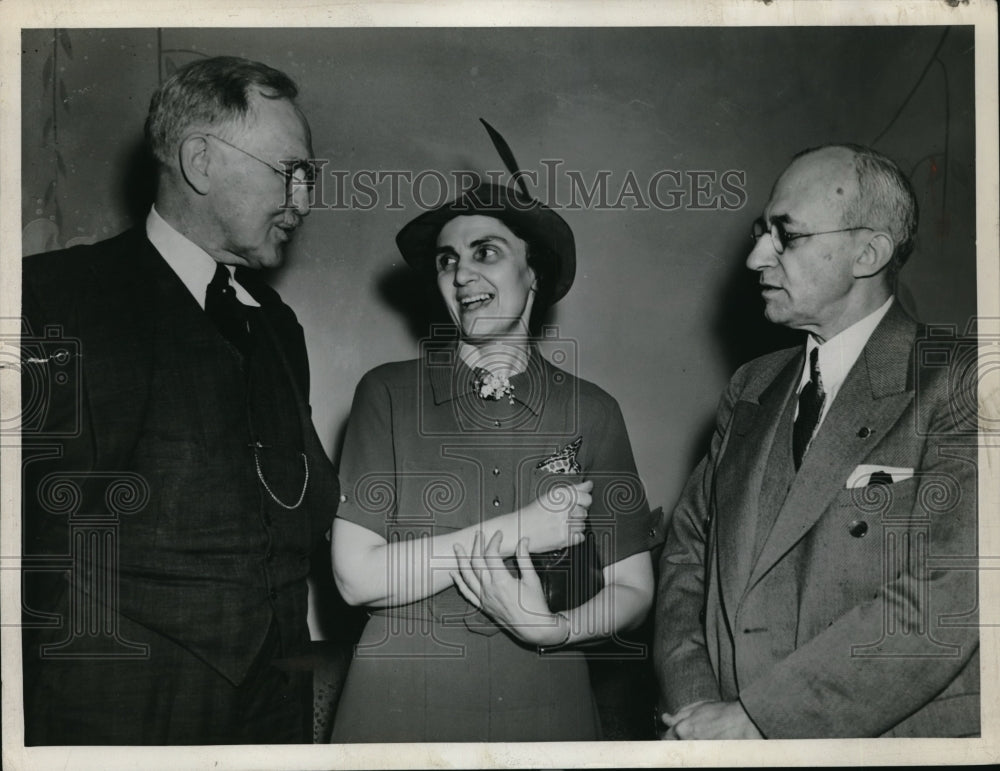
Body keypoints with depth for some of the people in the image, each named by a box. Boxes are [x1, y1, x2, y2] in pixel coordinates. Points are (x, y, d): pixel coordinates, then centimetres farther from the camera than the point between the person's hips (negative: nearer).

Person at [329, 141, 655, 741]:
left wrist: (554, 629, -14)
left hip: (545, 709, 1)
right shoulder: (388, 395, -2)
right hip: (400, 708, -1)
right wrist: (512, 532, -13)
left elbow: (632, 590, 4)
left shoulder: (591, 412, 2)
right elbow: (357, 577, -9)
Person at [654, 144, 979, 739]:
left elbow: (943, 600, -21)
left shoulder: (950, 389, -13)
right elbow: (688, 546, 7)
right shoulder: (751, 389, 8)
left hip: (889, 738, -5)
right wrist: (691, 701, -9)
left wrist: (755, 717, -19)